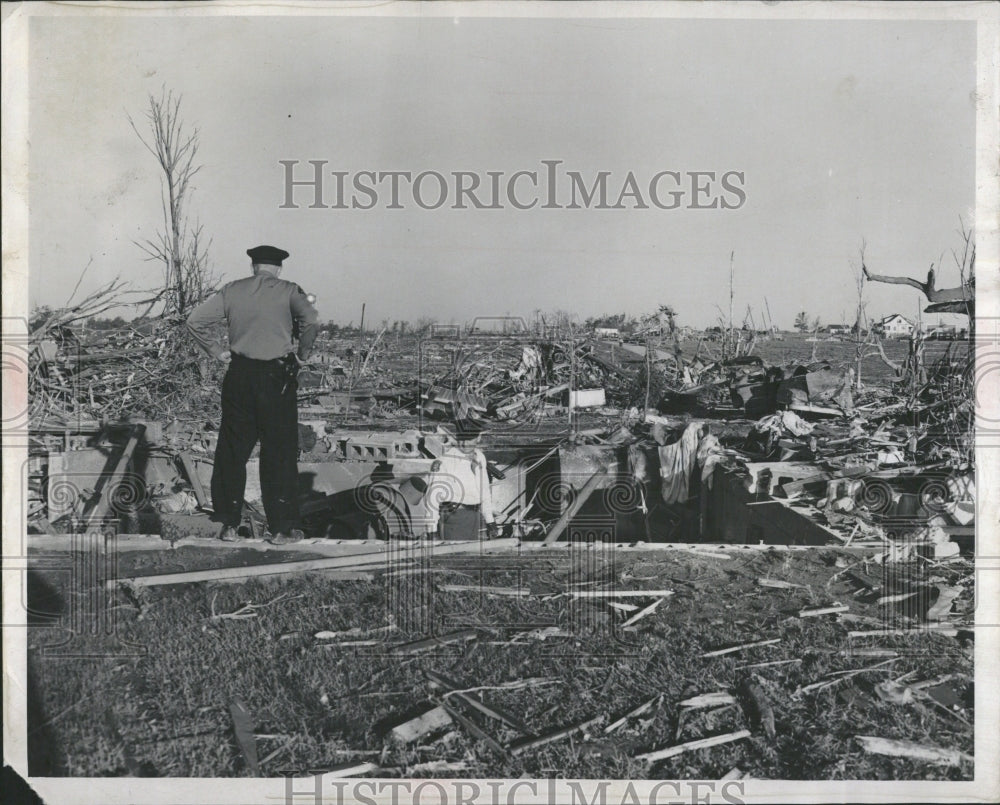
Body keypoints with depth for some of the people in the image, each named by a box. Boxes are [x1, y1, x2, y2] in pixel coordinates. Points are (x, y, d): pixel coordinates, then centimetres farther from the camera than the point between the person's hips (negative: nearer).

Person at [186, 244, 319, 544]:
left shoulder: (232, 291, 6)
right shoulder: (288, 291, -2)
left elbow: (195, 320, 2)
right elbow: (309, 320, -19)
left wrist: (217, 351, 9)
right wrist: (303, 355, -6)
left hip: (239, 375, 3)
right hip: (277, 377, -3)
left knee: (232, 451, 12)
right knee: (279, 452, 6)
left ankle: (229, 525, 16)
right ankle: (281, 528, 9)